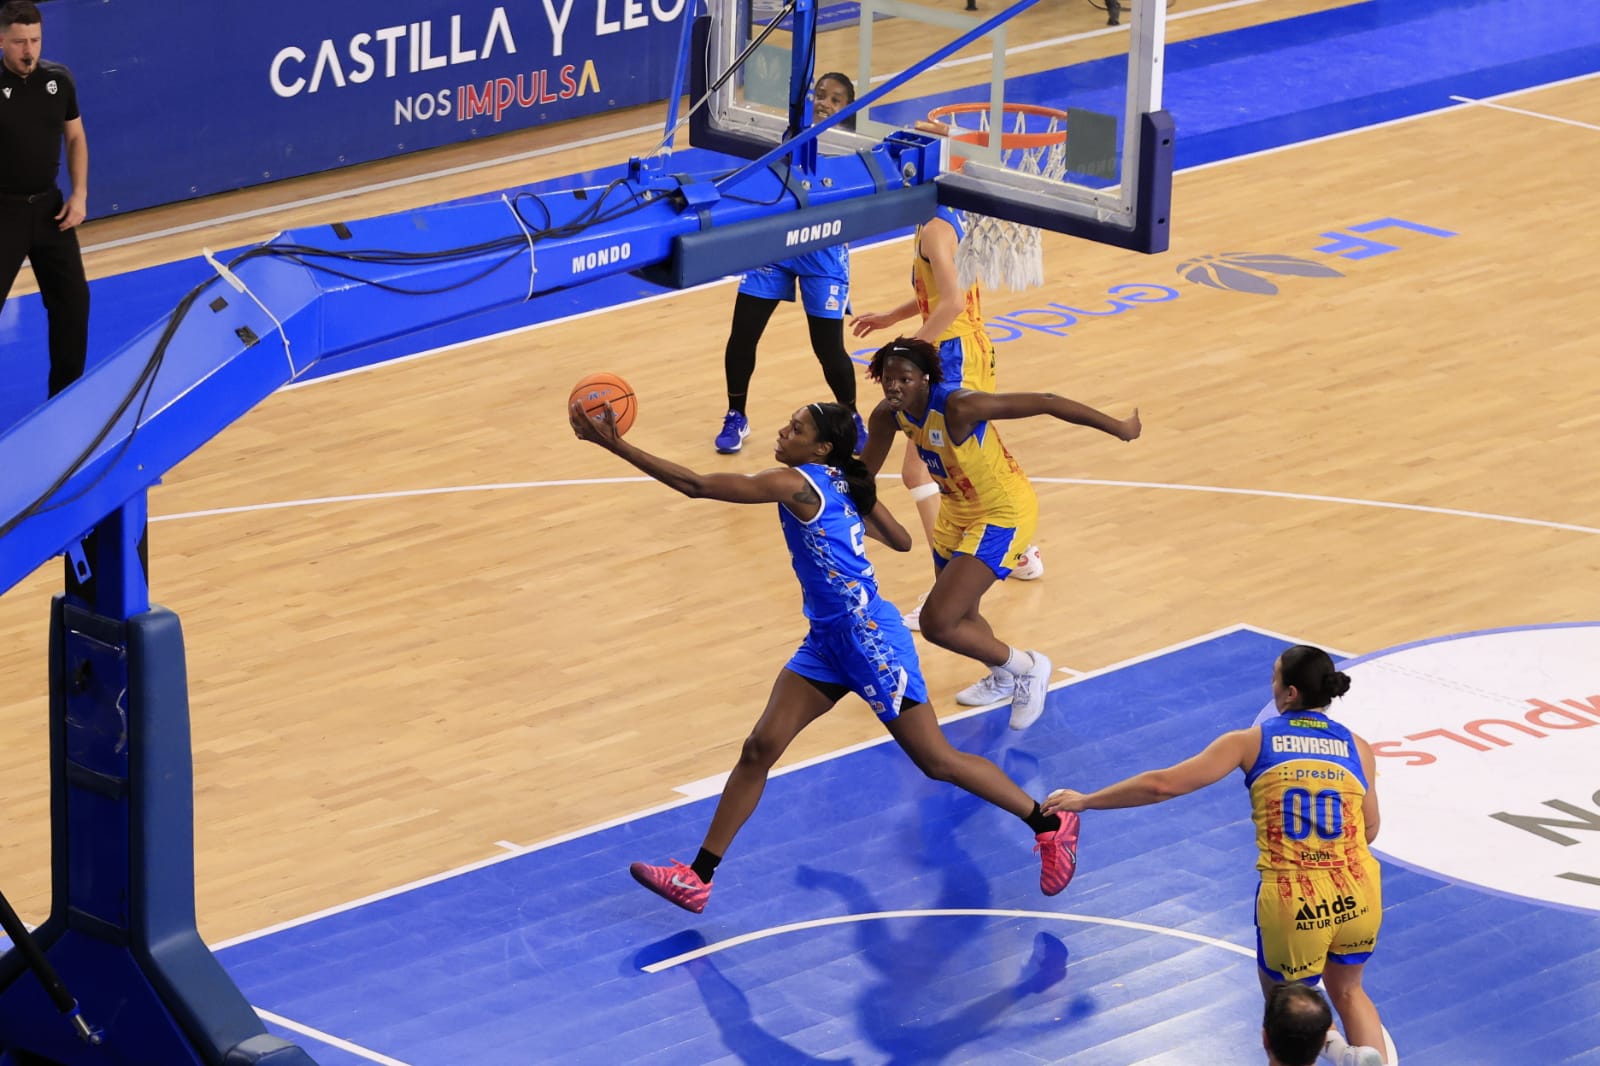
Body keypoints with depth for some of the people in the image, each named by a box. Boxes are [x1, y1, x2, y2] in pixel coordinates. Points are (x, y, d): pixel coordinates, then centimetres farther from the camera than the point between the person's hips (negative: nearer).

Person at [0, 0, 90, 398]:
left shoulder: (59, 79, -1)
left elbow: (75, 138, 10)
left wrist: (79, 194, 1)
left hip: (49, 207, 5)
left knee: (73, 299, 11)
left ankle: (69, 392, 27)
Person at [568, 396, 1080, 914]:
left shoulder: (797, 484, -19)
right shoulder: (845, 483, 5)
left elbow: (696, 485, -24)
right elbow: (901, 540, 15)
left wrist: (616, 446, -24)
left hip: (869, 638, -10)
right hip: (827, 642, 10)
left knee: (937, 761, 2)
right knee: (759, 749, 2)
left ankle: (1051, 825, 18)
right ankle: (697, 878, 4)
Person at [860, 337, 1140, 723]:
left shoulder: (958, 406, -33)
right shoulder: (889, 416, -12)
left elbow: (1045, 403, -28)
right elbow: (864, 471, 6)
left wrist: (1118, 428, -22)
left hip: (1002, 514, -8)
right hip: (959, 511, 8)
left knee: (938, 624, -15)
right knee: (961, 616, 24)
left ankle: (1026, 668, 8)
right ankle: (1003, 678, 55)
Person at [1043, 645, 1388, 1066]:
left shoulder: (1251, 742, 2)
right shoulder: (1357, 748, 6)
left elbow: (1164, 784, -1)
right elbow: (1369, 831, 13)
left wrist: (1085, 801, 10)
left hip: (1292, 904, -2)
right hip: (1359, 899, 2)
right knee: (1347, 992, 30)